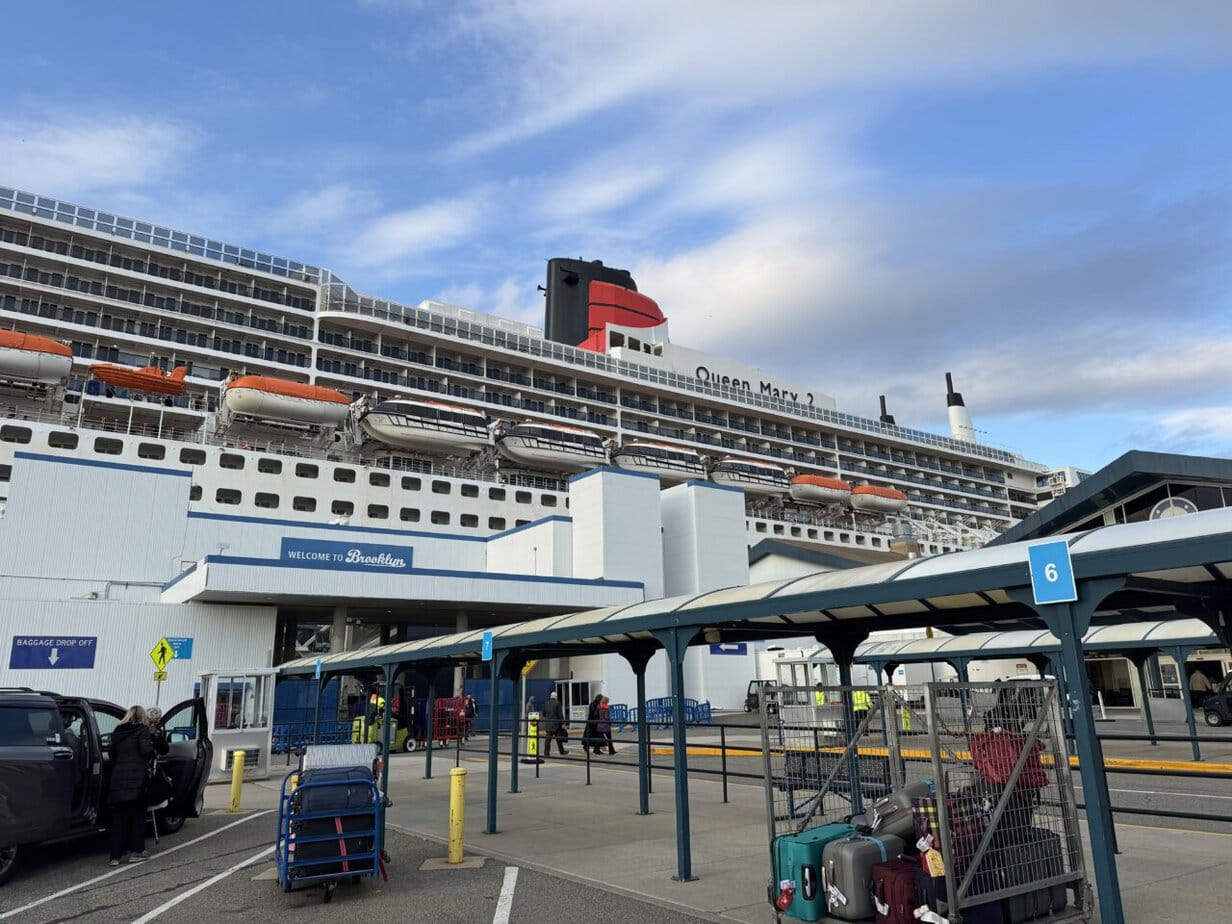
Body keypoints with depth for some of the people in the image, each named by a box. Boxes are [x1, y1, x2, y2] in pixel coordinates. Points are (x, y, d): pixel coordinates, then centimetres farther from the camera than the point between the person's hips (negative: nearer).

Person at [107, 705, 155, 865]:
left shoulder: (117, 732, 15)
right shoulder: (142, 730, -2)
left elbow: (111, 753, 15)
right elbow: (146, 750, -14)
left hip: (118, 780, 5)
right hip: (136, 778, -5)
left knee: (118, 816, 10)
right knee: (138, 814, 7)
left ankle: (116, 855, 9)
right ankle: (136, 851, 8)